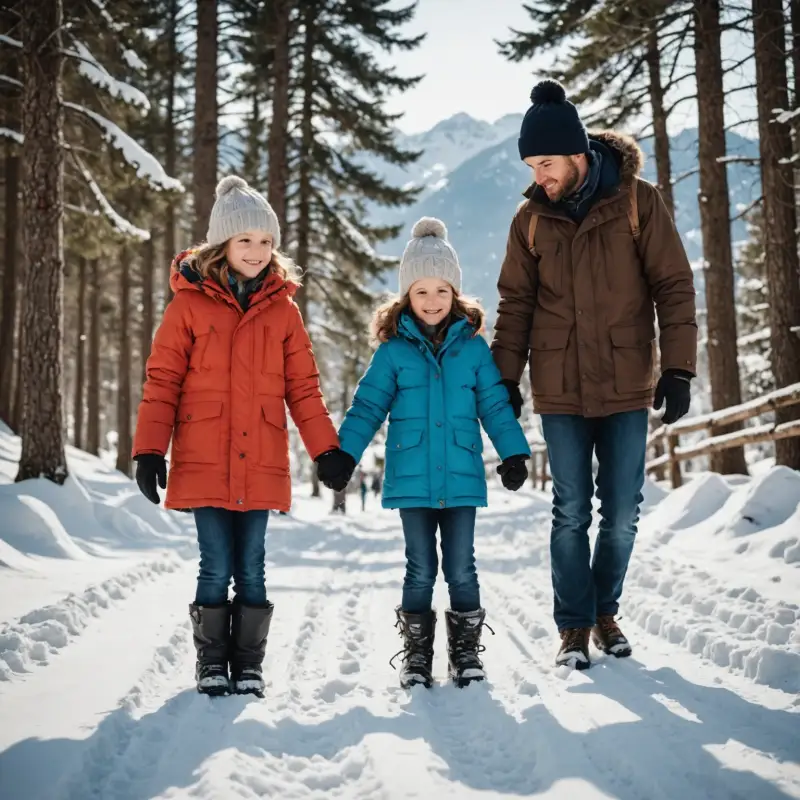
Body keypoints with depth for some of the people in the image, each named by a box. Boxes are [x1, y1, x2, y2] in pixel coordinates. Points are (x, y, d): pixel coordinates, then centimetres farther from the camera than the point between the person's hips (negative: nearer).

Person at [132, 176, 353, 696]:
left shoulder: (283, 309, 7)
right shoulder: (189, 303, 0)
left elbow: (302, 387, 9)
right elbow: (162, 382, 0)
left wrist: (326, 448, 2)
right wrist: (150, 451, -5)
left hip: (261, 466, 2)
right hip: (204, 463, -2)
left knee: (251, 569, 6)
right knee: (216, 568, 0)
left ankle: (249, 663, 20)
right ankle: (212, 662, 17)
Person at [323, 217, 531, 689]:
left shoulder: (473, 346, 2)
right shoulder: (394, 350, 0)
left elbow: (495, 403, 4)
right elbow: (368, 406, 0)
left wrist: (514, 452, -5)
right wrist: (342, 454, -9)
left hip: (462, 478, 0)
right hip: (412, 480, 0)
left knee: (461, 569, 7)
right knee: (420, 570, 8)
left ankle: (466, 650, 21)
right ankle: (416, 653, 20)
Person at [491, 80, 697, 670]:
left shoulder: (637, 201, -5)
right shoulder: (532, 217, 1)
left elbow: (674, 287, -4)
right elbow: (516, 304, 7)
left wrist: (678, 368, -10)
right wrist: (506, 378, 3)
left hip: (626, 385, -1)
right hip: (561, 390, 1)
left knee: (622, 513, 6)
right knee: (571, 513, 3)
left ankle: (605, 612, 27)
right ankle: (574, 627, 15)